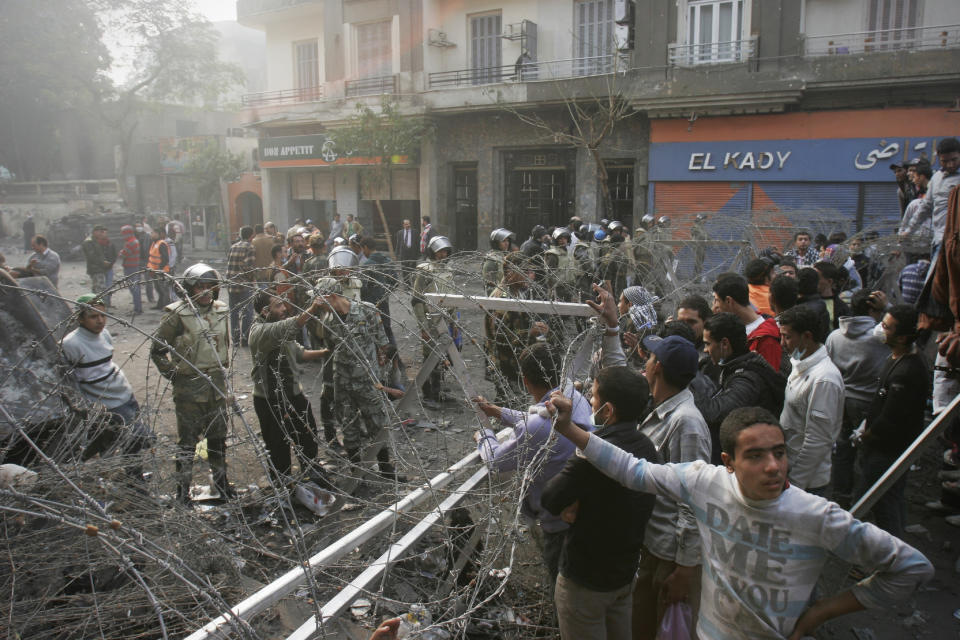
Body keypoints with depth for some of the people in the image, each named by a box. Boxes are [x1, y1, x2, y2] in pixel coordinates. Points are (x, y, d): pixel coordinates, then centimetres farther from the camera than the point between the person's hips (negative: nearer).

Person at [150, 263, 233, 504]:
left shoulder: (221, 311, 5)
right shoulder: (177, 314, -12)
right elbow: (157, 349, -4)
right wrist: (173, 374, -5)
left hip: (217, 384, 5)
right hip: (189, 386, -5)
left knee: (218, 434, 15)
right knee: (188, 438, 3)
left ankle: (220, 479, 30)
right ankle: (183, 485, 16)